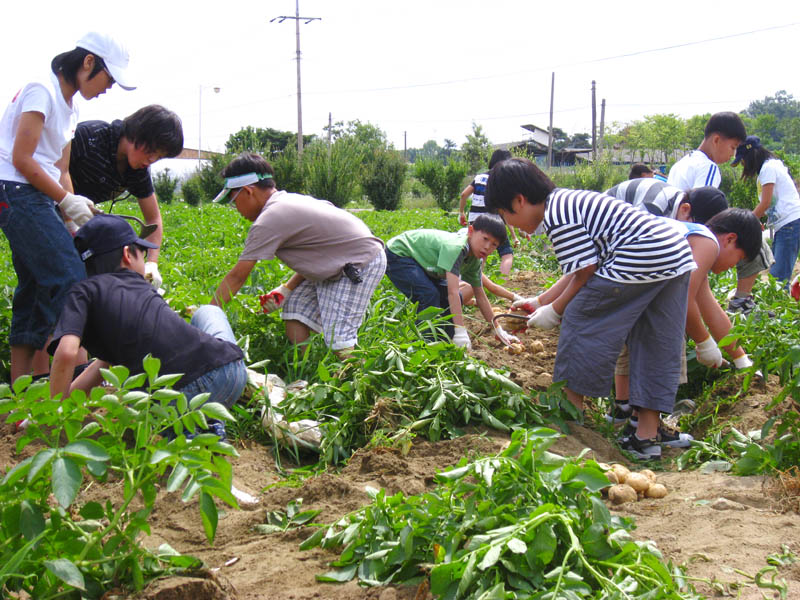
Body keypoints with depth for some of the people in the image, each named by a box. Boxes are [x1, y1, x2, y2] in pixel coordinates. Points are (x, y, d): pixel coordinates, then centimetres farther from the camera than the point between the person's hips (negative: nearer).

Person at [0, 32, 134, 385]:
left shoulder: (69, 105, 19)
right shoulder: (42, 89, -10)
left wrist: (74, 219, 3)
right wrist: (66, 200, -12)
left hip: (37, 197, 10)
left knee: (36, 284, 8)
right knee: (68, 279, -16)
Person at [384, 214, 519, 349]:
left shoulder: (475, 261, -7)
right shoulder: (456, 247, -35)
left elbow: (480, 296, 4)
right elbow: (452, 292, -40)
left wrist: (499, 330, 5)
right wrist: (461, 333, -42)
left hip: (419, 259, 9)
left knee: (451, 299, 2)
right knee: (429, 295, -26)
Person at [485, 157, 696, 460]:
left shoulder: (556, 216, -10)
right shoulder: (566, 201, 21)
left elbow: (585, 272, -11)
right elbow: (584, 269, 24)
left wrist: (554, 311, 3)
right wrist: (539, 301, 27)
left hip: (642, 261, -11)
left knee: (581, 319, 2)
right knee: (656, 347, 11)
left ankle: (571, 408, 13)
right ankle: (647, 436, 14)